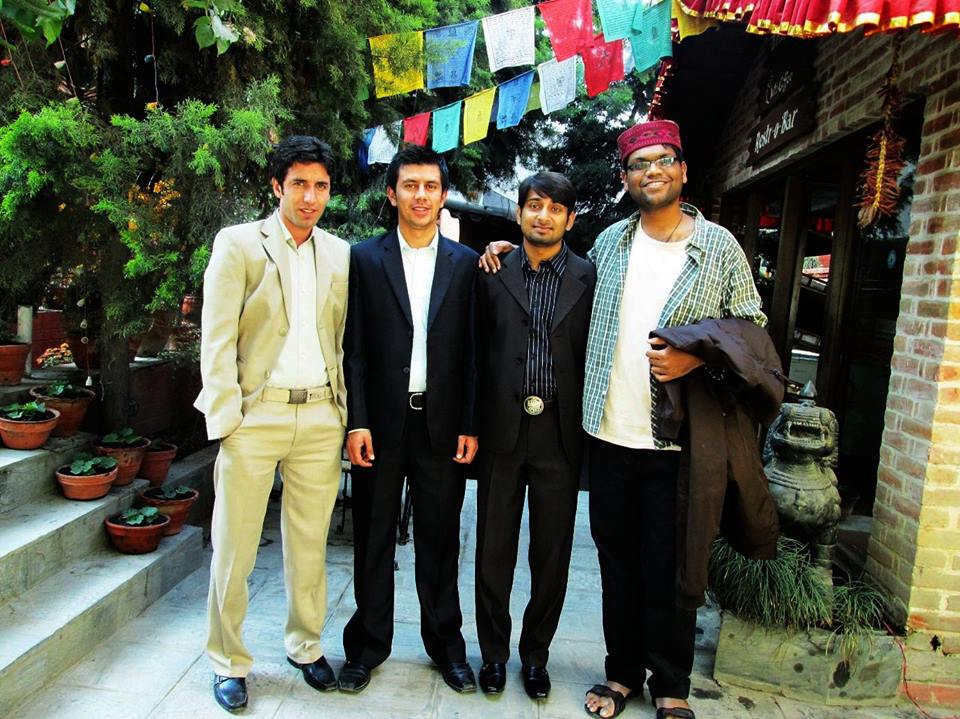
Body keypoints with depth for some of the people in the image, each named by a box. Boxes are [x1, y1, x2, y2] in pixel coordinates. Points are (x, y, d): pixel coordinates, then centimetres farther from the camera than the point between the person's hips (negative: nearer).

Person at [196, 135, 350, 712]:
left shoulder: (341, 254, 11)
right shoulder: (238, 243, 1)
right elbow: (218, 339, -4)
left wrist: (346, 413, 7)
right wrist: (225, 419, -10)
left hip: (320, 417, 3)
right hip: (255, 414, -2)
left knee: (310, 544, 13)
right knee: (234, 547, 6)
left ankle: (306, 645, 32)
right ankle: (230, 662, 26)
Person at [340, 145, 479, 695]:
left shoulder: (466, 263, 5)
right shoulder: (364, 258, 3)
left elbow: (473, 351, 2)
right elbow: (353, 348, 0)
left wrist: (471, 424, -2)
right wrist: (357, 421, -7)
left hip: (442, 422, 1)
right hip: (381, 420, 0)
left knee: (440, 539, 12)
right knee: (374, 537, 11)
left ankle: (446, 642, 30)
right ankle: (369, 643, 29)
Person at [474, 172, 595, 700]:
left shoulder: (589, 279, 2)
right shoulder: (493, 274, 4)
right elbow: (477, 350, 5)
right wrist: (472, 425, 1)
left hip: (560, 432, 0)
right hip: (502, 430, 1)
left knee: (552, 553, 12)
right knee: (494, 548, 11)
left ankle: (535, 654, 32)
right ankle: (494, 652, 32)